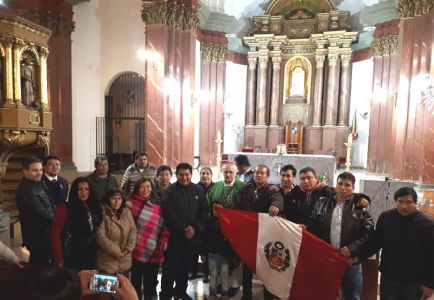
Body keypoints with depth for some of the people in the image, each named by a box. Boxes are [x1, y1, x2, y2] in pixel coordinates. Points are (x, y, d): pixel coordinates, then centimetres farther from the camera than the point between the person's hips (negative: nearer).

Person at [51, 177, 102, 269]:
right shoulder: (65, 208, -11)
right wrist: (59, 259, -15)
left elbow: (98, 233, 8)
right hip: (72, 258, -5)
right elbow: (55, 233, -12)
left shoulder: (94, 207, 4)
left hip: (91, 257, 5)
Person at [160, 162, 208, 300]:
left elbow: (203, 212, 2)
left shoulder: (199, 190, 5)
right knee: (170, 267, 0)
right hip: (174, 236, -3)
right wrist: (184, 228, -17)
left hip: (192, 236, 4)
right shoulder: (170, 191, -6)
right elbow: (169, 214, -15)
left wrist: (195, 228, -10)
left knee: (185, 267, 17)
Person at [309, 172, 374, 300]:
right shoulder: (322, 204, 3)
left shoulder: (360, 207, -2)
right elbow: (312, 227, 5)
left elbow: (369, 232, -7)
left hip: (351, 260, -1)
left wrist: (351, 248, -15)